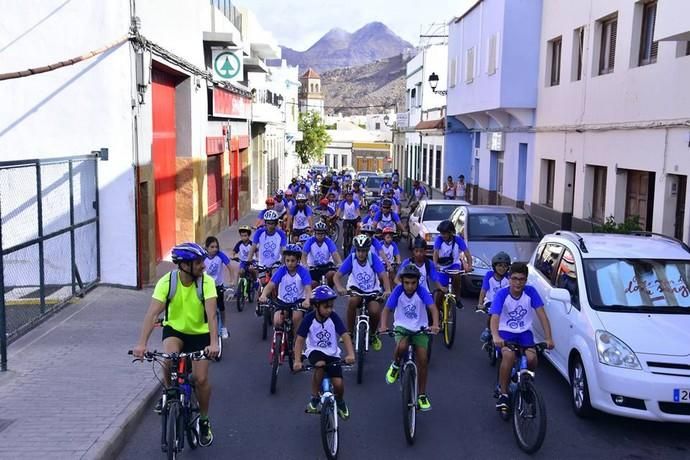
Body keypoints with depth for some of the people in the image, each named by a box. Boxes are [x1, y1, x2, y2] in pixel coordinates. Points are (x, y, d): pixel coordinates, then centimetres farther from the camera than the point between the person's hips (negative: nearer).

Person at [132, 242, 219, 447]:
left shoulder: (207, 282, -23)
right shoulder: (167, 282, -23)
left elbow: (211, 314, -32)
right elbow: (152, 313, -30)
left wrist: (214, 343, -47)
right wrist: (141, 343, -42)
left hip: (200, 333, 0)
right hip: (174, 329, 0)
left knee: (201, 379, -7)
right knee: (169, 360, -30)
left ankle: (204, 421, 18)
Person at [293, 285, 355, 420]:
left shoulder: (333, 317, -12)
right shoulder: (309, 319, -14)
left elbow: (345, 335, -18)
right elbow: (300, 339, -11)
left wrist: (351, 354, -34)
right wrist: (297, 360, -22)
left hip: (332, 353, 1)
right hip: (315, 350, -1)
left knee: (338, 383, -14)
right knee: (320, 365, -36)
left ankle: (340, 402, 23)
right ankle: (314, 398, -14)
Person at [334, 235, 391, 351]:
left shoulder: (373, 258, -15)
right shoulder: (351, 259, -15)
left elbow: (383, 275, -24)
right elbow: (337, 276, -20)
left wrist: (387, 290, -42)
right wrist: (339, 288, -41)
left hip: (372, 290, 0)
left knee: (375, 311, -26)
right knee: (353, 300, -34)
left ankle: (373, 335, 7)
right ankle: (349, 333, -15)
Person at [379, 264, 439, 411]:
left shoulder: (421, 291, -17)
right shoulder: (398, 290, -14)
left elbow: (433, 308, -26)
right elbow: (387, 309, -14)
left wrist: (435, 324, -45)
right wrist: (383, 325, -32)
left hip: (420, 329, 0)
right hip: (402, 327, 0)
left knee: (422, 360, -10)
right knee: (402, 346, -33)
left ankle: (422, 395, 8)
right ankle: (395, 365, 3)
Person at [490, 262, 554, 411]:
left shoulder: (530, 292, -7)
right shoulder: (502, 294, -13)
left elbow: (541, 314, -11)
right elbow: (495, 317, -25)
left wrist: (548, 338, -24)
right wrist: (495, 337, -45)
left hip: (524, 332, 2)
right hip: (506, 332, -2)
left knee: (531, 357, -26)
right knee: (509, 355, -32)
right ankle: (503, 394, -16)